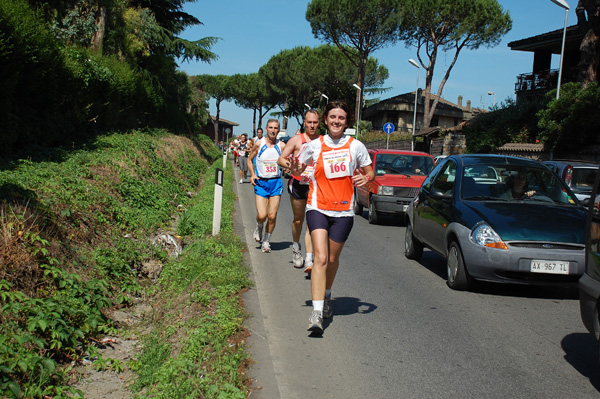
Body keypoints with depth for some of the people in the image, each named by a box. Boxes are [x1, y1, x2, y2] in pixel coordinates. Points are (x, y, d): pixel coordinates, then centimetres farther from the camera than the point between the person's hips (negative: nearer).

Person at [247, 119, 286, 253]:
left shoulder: (282, 145, -1)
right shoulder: (259, 144, -1)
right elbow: (250, 159, 11)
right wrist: (253, 174, -2)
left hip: (276, 183, 1)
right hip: (261, 183, -1)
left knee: (272, 216, -2)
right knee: (262, 215, -11)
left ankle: (266, 241, 19)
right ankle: (259, 227, 25)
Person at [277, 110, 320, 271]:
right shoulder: (296, 140, -1)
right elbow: (280, 159, -2)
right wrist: (289, 164, -22)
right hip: (298, 184, 0)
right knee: (298, 220, 12)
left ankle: (309, 260, -11)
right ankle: (296, 246, 41)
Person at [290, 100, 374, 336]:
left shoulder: (356, 146, 2)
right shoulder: (314, 146, 2)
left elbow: (369, 172, 12)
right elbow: (298, 169, 12)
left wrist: (366, 178, -11)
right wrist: (295, 171, -12)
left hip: (343, 212, 1)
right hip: (318, 208, -1)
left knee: (332, 259, 12)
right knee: (320, 258, -15)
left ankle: (326, 297, 39)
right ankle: (316, 312, -17)